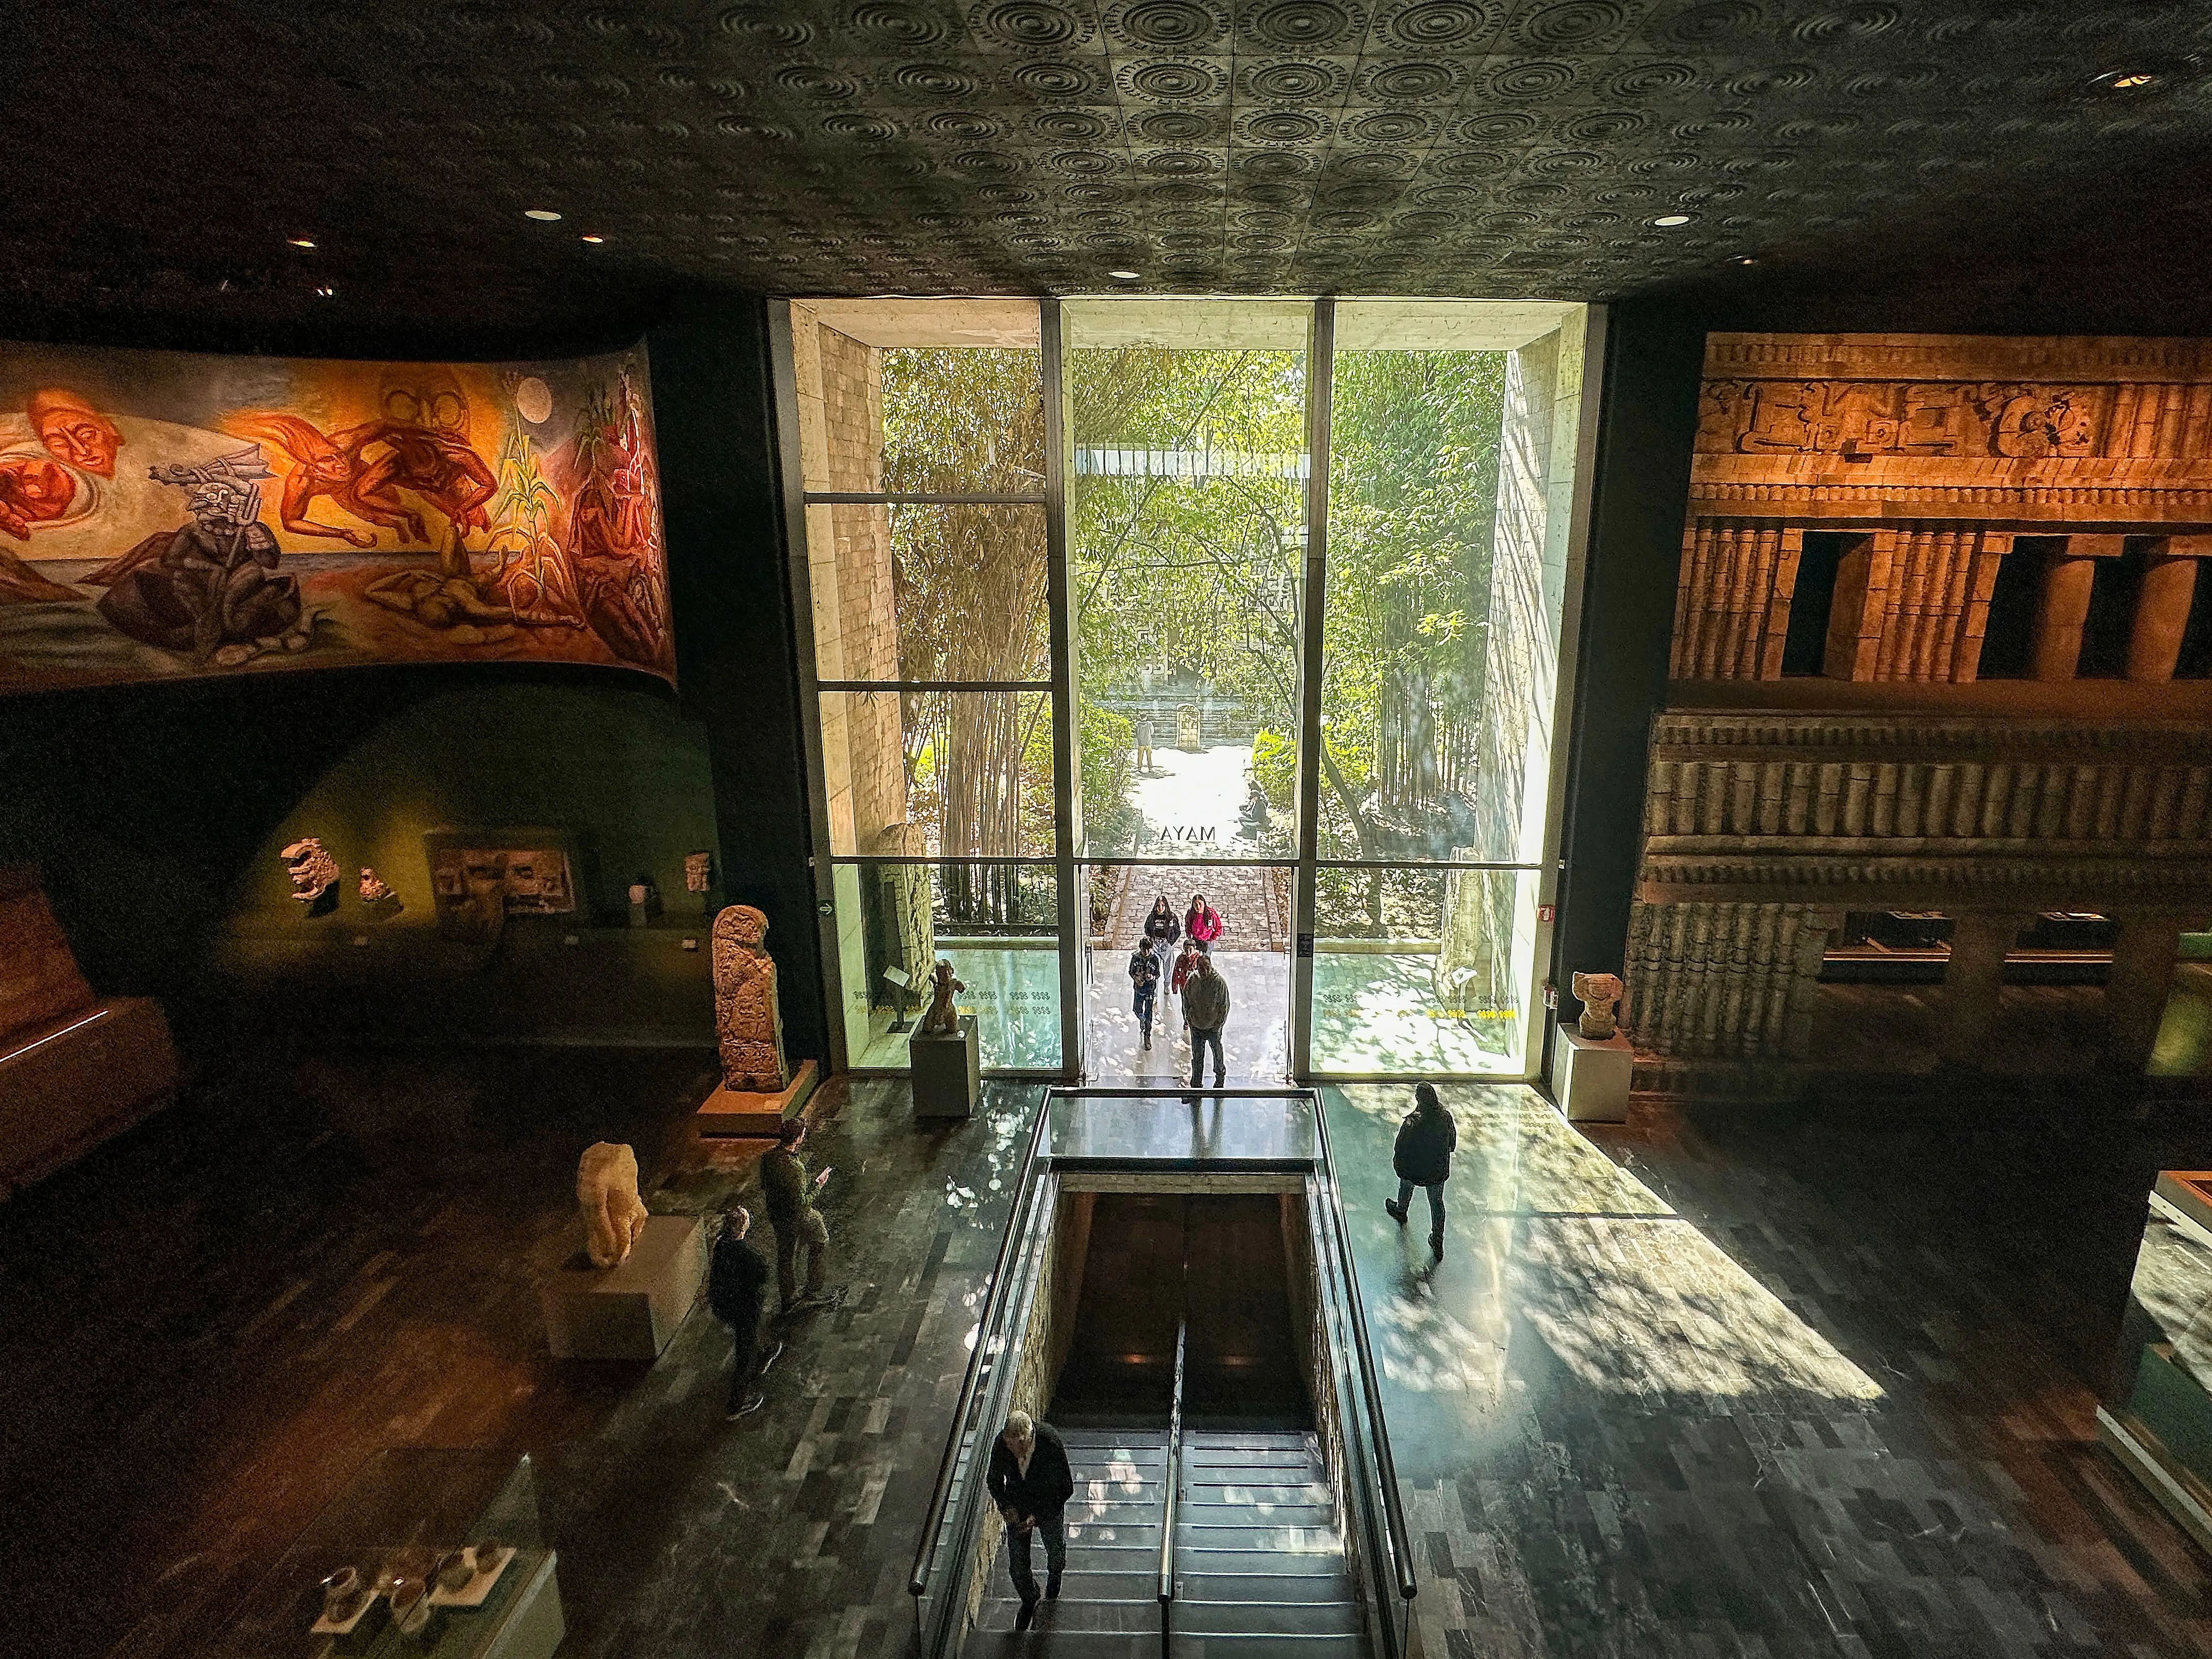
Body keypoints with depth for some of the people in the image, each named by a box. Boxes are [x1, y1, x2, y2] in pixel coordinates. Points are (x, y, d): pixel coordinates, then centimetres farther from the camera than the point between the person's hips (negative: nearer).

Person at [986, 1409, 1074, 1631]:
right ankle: (1029, 1601, 40)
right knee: (1017, 1566, 8)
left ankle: (1054, 1575, 60)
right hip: (1017, 1507, 1)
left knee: (1055, 1550, 25)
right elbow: (994, 1480, -7)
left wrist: (1038, 1516, -25)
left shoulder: (1051, 1443, -37)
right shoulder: (1000, 1445, -29)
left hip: (1049, 1506, -1)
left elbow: (1066, 1488, -24)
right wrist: (1006, 1506, -21)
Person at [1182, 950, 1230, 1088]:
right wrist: (1188, 1018, 5)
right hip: (1196, 1026, 2)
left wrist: (1218, 1024, -10)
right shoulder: (1192, 980, -10)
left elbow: (1225, 1005, -10)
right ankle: (1196, 1084, 33)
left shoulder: (1220, 982, -19)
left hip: (1213, 1026, -2)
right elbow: (1186, 1000, 5)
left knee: (1217, 1054, 17)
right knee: (1197, 1057, 16)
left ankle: (1220, 1077, 43)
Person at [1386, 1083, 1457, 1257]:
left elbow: (1402, 1147, -19)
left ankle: (1401, 1212, 59)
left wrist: (1397, 1163, 0)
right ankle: (1437, 1242, 29)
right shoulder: (1446, 1117, -19)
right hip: (1439, 1171, 2)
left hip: (1414, 1169, -2)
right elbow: (1453, 1144, -2)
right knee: (1437, 1202, 20)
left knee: (1406, 1188, 30)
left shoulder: (1412, 1122, -32)